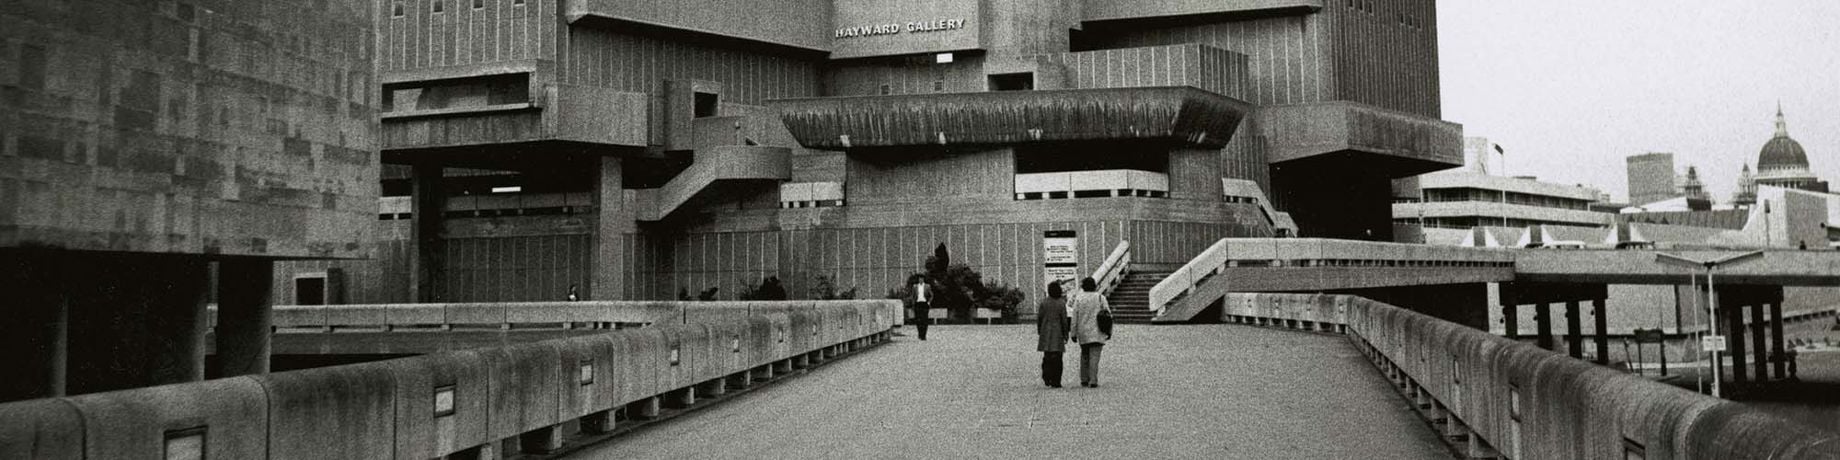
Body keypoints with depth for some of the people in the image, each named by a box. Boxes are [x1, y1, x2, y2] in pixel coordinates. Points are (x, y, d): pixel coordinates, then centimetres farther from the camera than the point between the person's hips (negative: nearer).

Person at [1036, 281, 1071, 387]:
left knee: (1047, 356, 14)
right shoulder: (1061, 303, -8)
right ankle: (1055, 382, 1)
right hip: (1058, 333, -2)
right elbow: (1064, 320, -7)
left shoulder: (1044, 302, 0)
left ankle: (1046, 375, -5)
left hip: (1046, 332, 2)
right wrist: (1065, 334, 1)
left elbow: (1039, 318, 3)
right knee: (1057, 357, 2)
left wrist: (1039, 331, 15)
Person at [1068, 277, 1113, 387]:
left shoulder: (1078, 298, 0)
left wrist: (1074, 333, 4)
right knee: (1094, 357, -3)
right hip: (1097, 333, -2)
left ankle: (1084, 380, 16)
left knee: (1084, 356, 15)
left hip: (1083, 333, 2)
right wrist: (1109, 332, 6)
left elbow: (1075, 317, -1)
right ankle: (1093, 381, -9)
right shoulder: (1100, 298, -2)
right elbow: (1108, 315, -1)